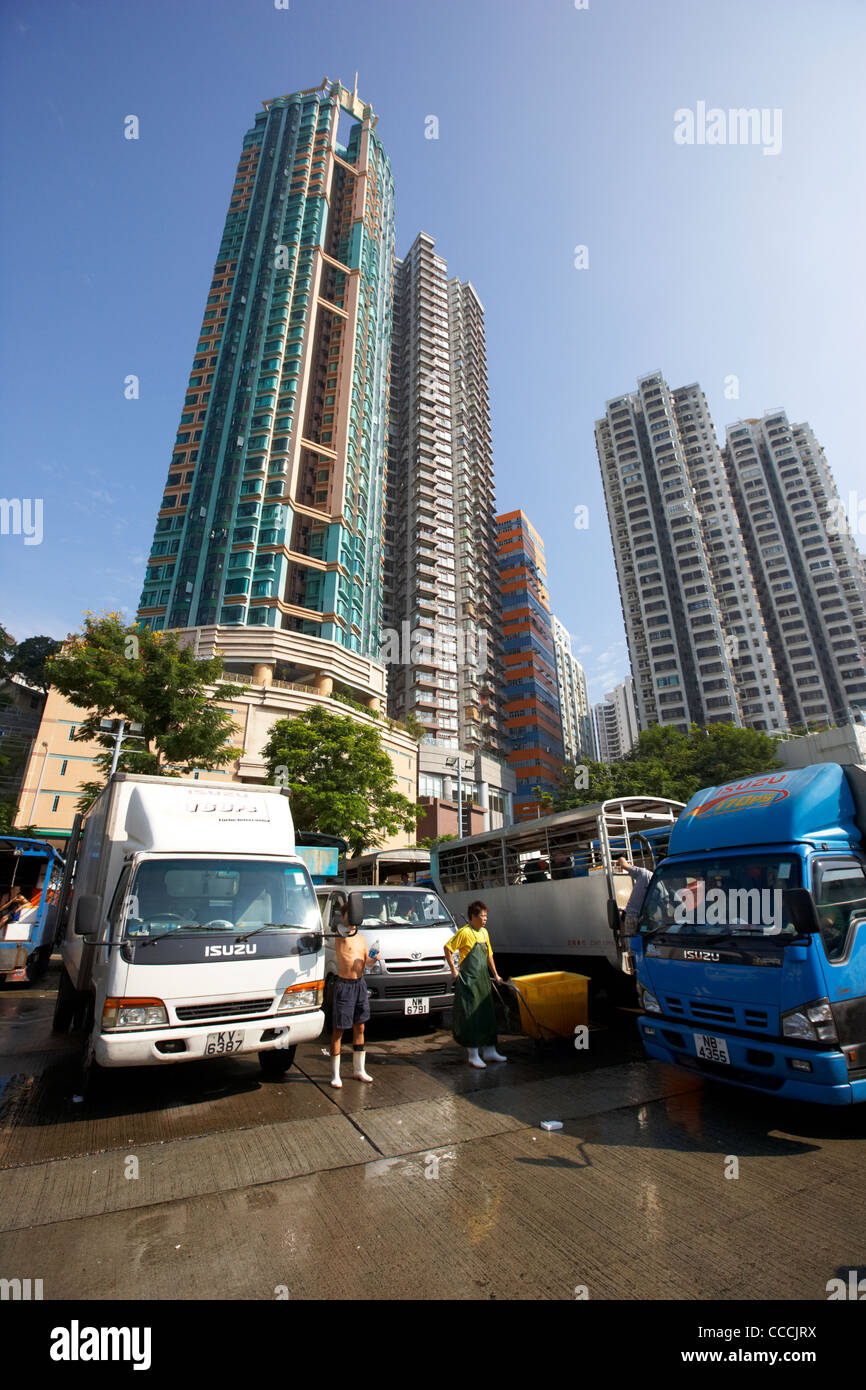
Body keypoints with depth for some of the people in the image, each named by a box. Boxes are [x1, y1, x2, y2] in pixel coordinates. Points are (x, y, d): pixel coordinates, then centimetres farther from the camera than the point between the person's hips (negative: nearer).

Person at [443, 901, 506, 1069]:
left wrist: (495, 975, 20)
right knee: (471, 1017, -2)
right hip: (468, 981, -8)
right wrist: (453, 970, -14)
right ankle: (473, 1055, 8)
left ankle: (489, 1052, 25)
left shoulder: (484, 932, 10)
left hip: (483, 980, 8)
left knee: (487, 1015, 13)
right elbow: (448, 948, -14)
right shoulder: (464, 932, -14)